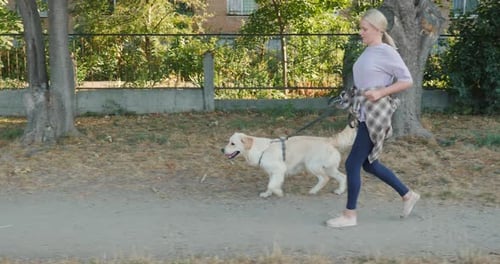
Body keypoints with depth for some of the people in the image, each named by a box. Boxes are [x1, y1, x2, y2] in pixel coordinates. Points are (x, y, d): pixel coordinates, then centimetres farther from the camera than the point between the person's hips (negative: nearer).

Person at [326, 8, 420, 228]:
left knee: (352, 163, -4)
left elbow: (407, 81, -12)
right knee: (369, 163, 16)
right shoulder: (368, 52, 11)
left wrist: (380, 93, -20)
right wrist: (355, 105, 12)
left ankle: (349, 215, 8)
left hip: (375, 115, -9)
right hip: (364, 113, 9)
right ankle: (407, 195, 30)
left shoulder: (386, 52, -13)